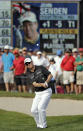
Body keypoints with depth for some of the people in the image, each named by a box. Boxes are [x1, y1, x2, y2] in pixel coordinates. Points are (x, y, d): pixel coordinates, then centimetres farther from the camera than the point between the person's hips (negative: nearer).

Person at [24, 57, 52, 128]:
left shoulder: (41, 68, -7)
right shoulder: (29, 74, 2)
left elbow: (50, 75, -7)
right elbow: (34, 84, -12)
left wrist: (46, 82, -24)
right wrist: (42, 84, -31)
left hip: (46, 92, -5)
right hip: (38, 94, 5)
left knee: (40, 107, -20)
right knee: (33, 110, -4)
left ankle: (43, 125, -8)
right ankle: (39, 124, 16)